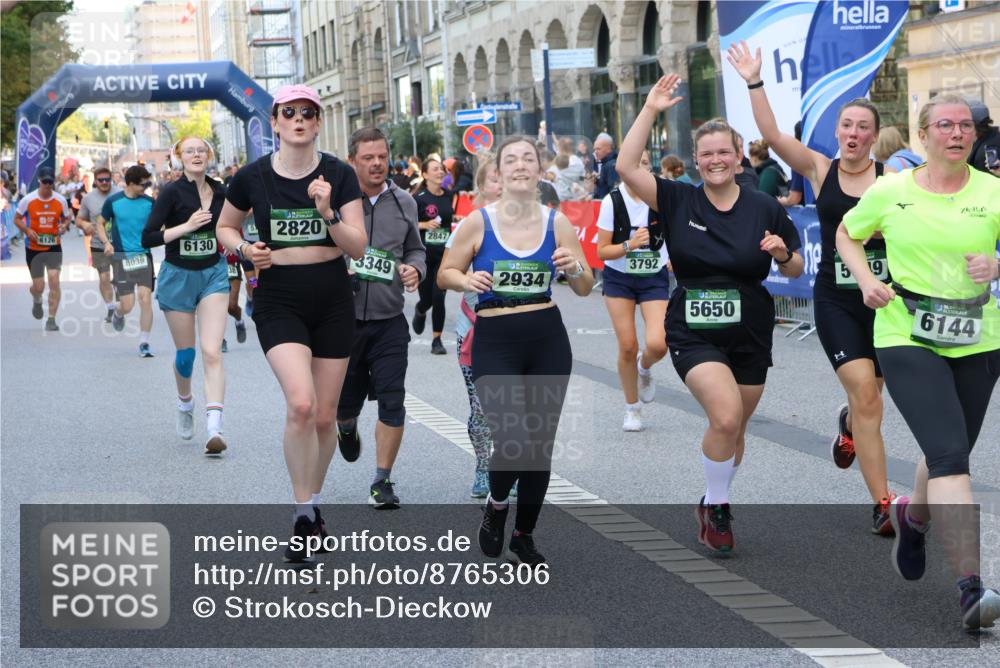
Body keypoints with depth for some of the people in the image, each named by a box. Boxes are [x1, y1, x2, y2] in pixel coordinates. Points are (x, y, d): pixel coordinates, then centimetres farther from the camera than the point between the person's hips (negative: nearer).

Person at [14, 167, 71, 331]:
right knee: (38, 286, 3)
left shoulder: (61, 200, -2)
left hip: (54, 248, 1)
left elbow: (66, 219, 12)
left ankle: (51, 320, -7)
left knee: (54, 280, -14)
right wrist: (27, 230, -16)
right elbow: (17, 219, 3)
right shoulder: (28, 200, -7)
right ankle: (37, 301, 43)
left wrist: (64, 226, -12)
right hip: (33, 248, -1)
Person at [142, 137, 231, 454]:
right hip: (178, 276, -2)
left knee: (212, 353, -13)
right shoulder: (172, 192, -11)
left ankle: (214, 429, -22)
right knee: (185, 353, 11)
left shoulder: (220, 192, 1)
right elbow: (148, 238, -16)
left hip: (213, 274, 2)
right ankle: (185, 404, 42)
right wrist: (187, 226, -23)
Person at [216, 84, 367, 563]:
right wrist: (244, 249, -6)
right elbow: (225, 227, 14)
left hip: (332, 302, 2)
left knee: (325, 416, 7)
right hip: (278, 301, -2)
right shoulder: (253, 177, -3)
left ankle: (313, 501, 31)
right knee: (301, 403, -22)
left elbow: (358, 247, -6)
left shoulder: (339, 176, -3)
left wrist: (328, 212, -21)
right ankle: (303, 517, -11)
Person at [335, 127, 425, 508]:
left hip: (389, 322, 1)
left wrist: (414, 268, -4)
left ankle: (382, 482, 4)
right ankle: (347, 427, 50)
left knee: (392, 402, -8)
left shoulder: (403, 202, 6)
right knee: (345, 401, 12)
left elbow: (415, 249, 16)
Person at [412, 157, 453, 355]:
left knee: (439, 296, -8)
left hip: (444, 253, 2)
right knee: (427, 298, 5)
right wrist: (425, 225, -20)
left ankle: (437, 340, 0)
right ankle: (420, 311, 44)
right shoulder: (418, 198, -8)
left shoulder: (448, 196, 6)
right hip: (424, 254, -2)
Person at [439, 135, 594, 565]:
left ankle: (523, 538, 27)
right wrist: (468, 280, -17)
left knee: (541, 445, 7)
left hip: (548, 341, 3)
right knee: (514, 444, -17)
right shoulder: (478, 222, -4)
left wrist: (574, 268, -15)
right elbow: (445, 274, 5)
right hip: (495, 341, -3)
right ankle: (496, 505, 18)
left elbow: (584, 289, 7)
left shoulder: (557, 223, 2)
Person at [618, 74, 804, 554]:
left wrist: (782, 253, -17)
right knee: (726, 415, -22)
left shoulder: (764, 208, -3)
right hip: (694, 333, -2)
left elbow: (795, 270, 5)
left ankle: (715, 505, 38)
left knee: (734, 428, 13)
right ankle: (715, 506, -1)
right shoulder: (678, 200, -4)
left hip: (750, 333, 2)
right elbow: (627, 168, -16)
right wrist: (650, 110, -16)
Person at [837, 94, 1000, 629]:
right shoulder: (889, 192, 0)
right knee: (949, 454, -18)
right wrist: (866, 280, -1)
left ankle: (913, 516, 53)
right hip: (906, 338, -3)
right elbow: (847, 234, 16)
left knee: (949, 457, 17)